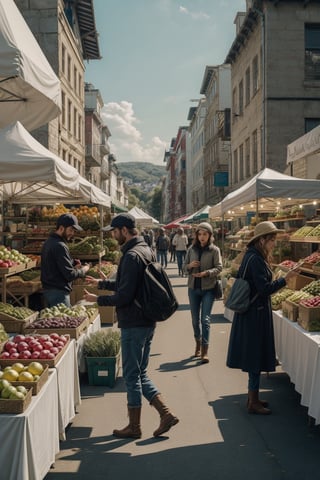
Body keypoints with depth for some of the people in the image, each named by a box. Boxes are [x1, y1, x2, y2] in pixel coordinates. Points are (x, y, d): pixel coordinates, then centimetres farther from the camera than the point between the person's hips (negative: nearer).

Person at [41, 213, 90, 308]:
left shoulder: (48, 242, 12)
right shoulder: (60, 246, -19)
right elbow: (70, 275, -21)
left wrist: (73, 264, 9)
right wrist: (83, 270, -4)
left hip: (48, 290, 10)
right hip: (58, 292, -10)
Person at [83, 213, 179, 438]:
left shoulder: (132, 256, -19)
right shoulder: (147, 250, 12)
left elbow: (124, 296, -21)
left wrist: (98, 299, -8)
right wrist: (102, 283, 26)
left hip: (134, 324, -10)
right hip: (148, 322, 10)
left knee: (132, 376, 4)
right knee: (140, 374, 17)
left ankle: (134, 426, 16)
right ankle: (166, 414, 15)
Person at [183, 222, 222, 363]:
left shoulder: (214, 250, -3)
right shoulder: (191, 249, 5)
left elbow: (219, 267, -7)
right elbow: (184, 266, 11)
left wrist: (206, 273, -22)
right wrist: (190, 266, -12)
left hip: (208, 288, -4)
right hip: (193, 288, 4)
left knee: (205, 319, -9)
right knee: (195, 319, 14)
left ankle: (204, 352, -7)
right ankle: (198, 344, 34)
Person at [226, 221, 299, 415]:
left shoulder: (253, 256, 11)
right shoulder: (256, 259, -20)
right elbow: (264, 288, -24)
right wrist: (285, 279, -24)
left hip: (252, 313, 10)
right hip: (256, 314, -10)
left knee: (255, 356, 17)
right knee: (256, 357, -2)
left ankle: (253, 397, 28)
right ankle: (253, 402, 8)